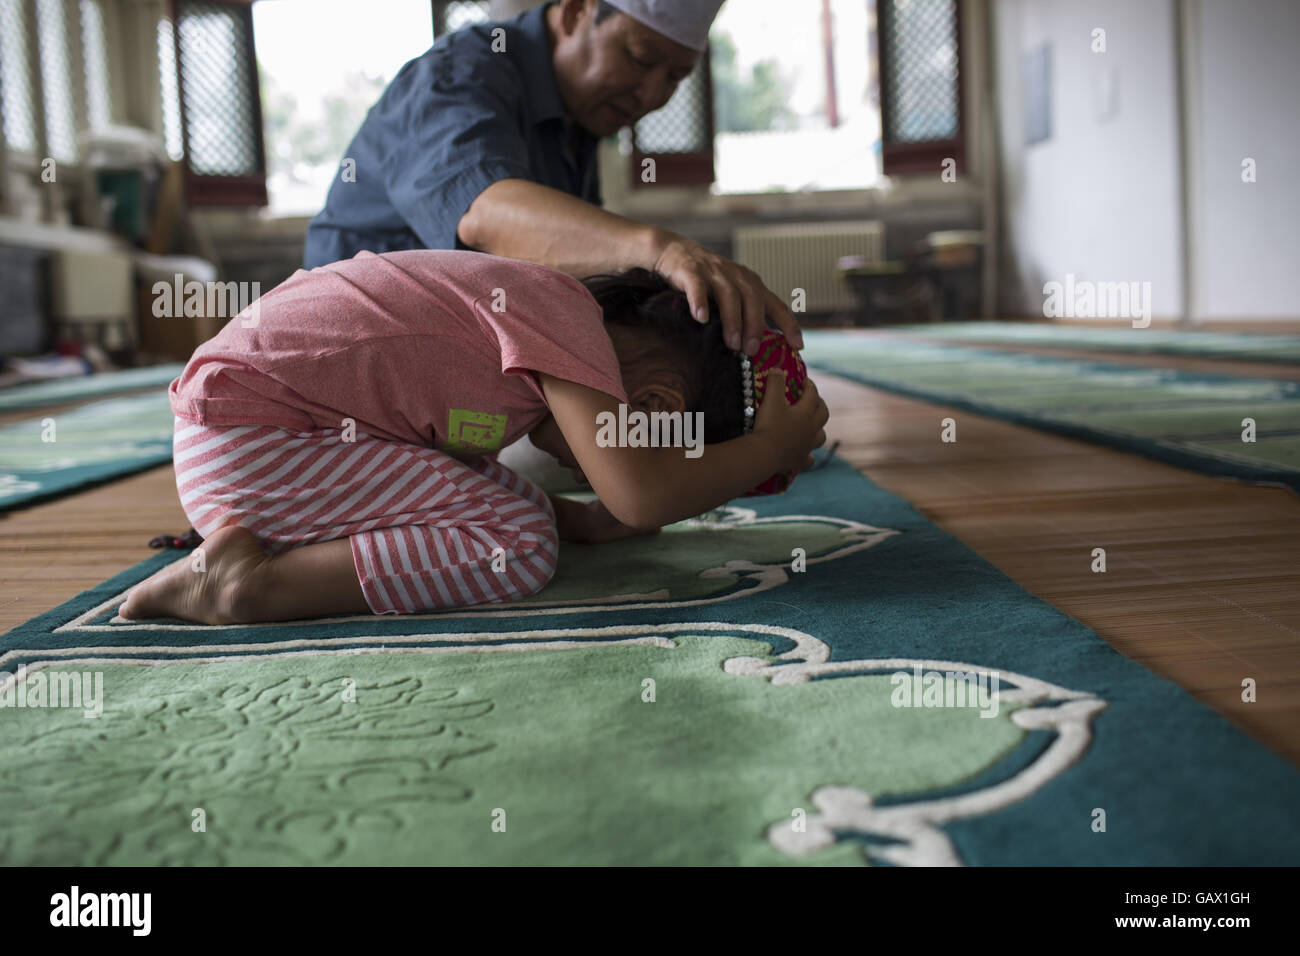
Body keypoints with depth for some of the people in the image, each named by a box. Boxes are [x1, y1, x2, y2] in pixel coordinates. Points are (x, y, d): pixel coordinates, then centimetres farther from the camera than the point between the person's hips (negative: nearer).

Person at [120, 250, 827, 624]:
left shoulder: (531, 303, 12)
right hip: (246, 438, -10)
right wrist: (774, 447, -9)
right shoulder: (563, 310, -17)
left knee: (518, 510, 14)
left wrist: (588, 523, 7)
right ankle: (254, 582, -15)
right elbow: (644, 495, -23)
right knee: (521, 546, -14)